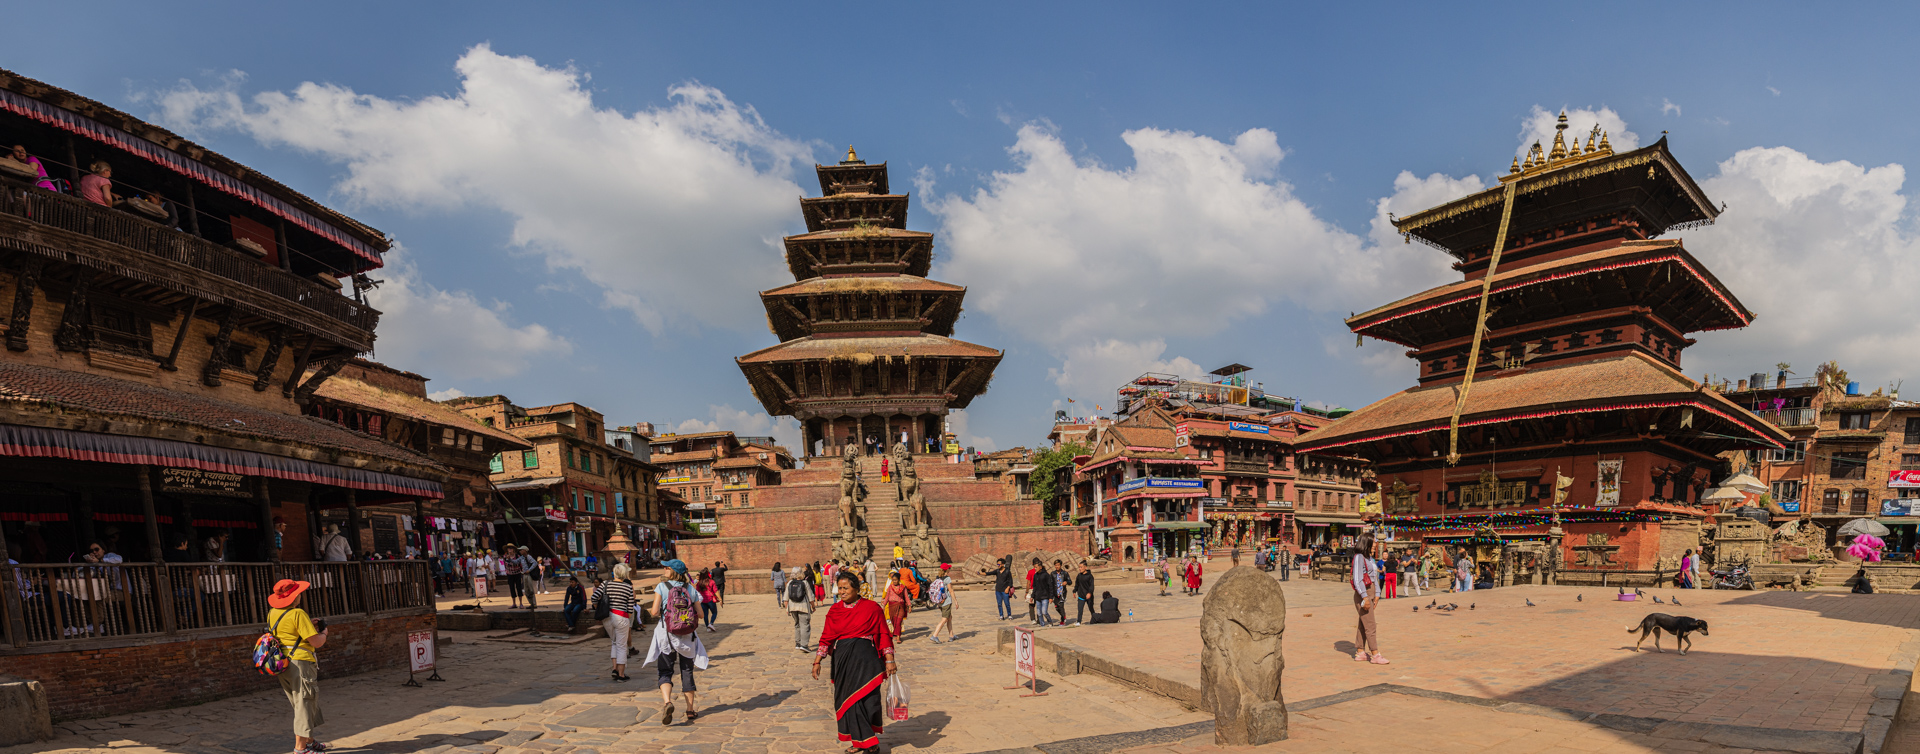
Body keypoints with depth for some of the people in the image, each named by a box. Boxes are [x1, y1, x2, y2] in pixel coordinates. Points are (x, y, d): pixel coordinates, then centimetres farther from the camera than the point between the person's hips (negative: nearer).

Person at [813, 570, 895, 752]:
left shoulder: (871, 608, -3)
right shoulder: (834, 610, 6)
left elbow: (884, 635, 0)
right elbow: (826, 639, 8)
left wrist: (889, 660, -4)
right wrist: (817, 661, 1)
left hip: (865, 659, -3)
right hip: (843, 660, 4)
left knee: (866, 697, -6)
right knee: (846, 699, 5)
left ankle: (867, 739, 11)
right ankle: (858, 740, 17)